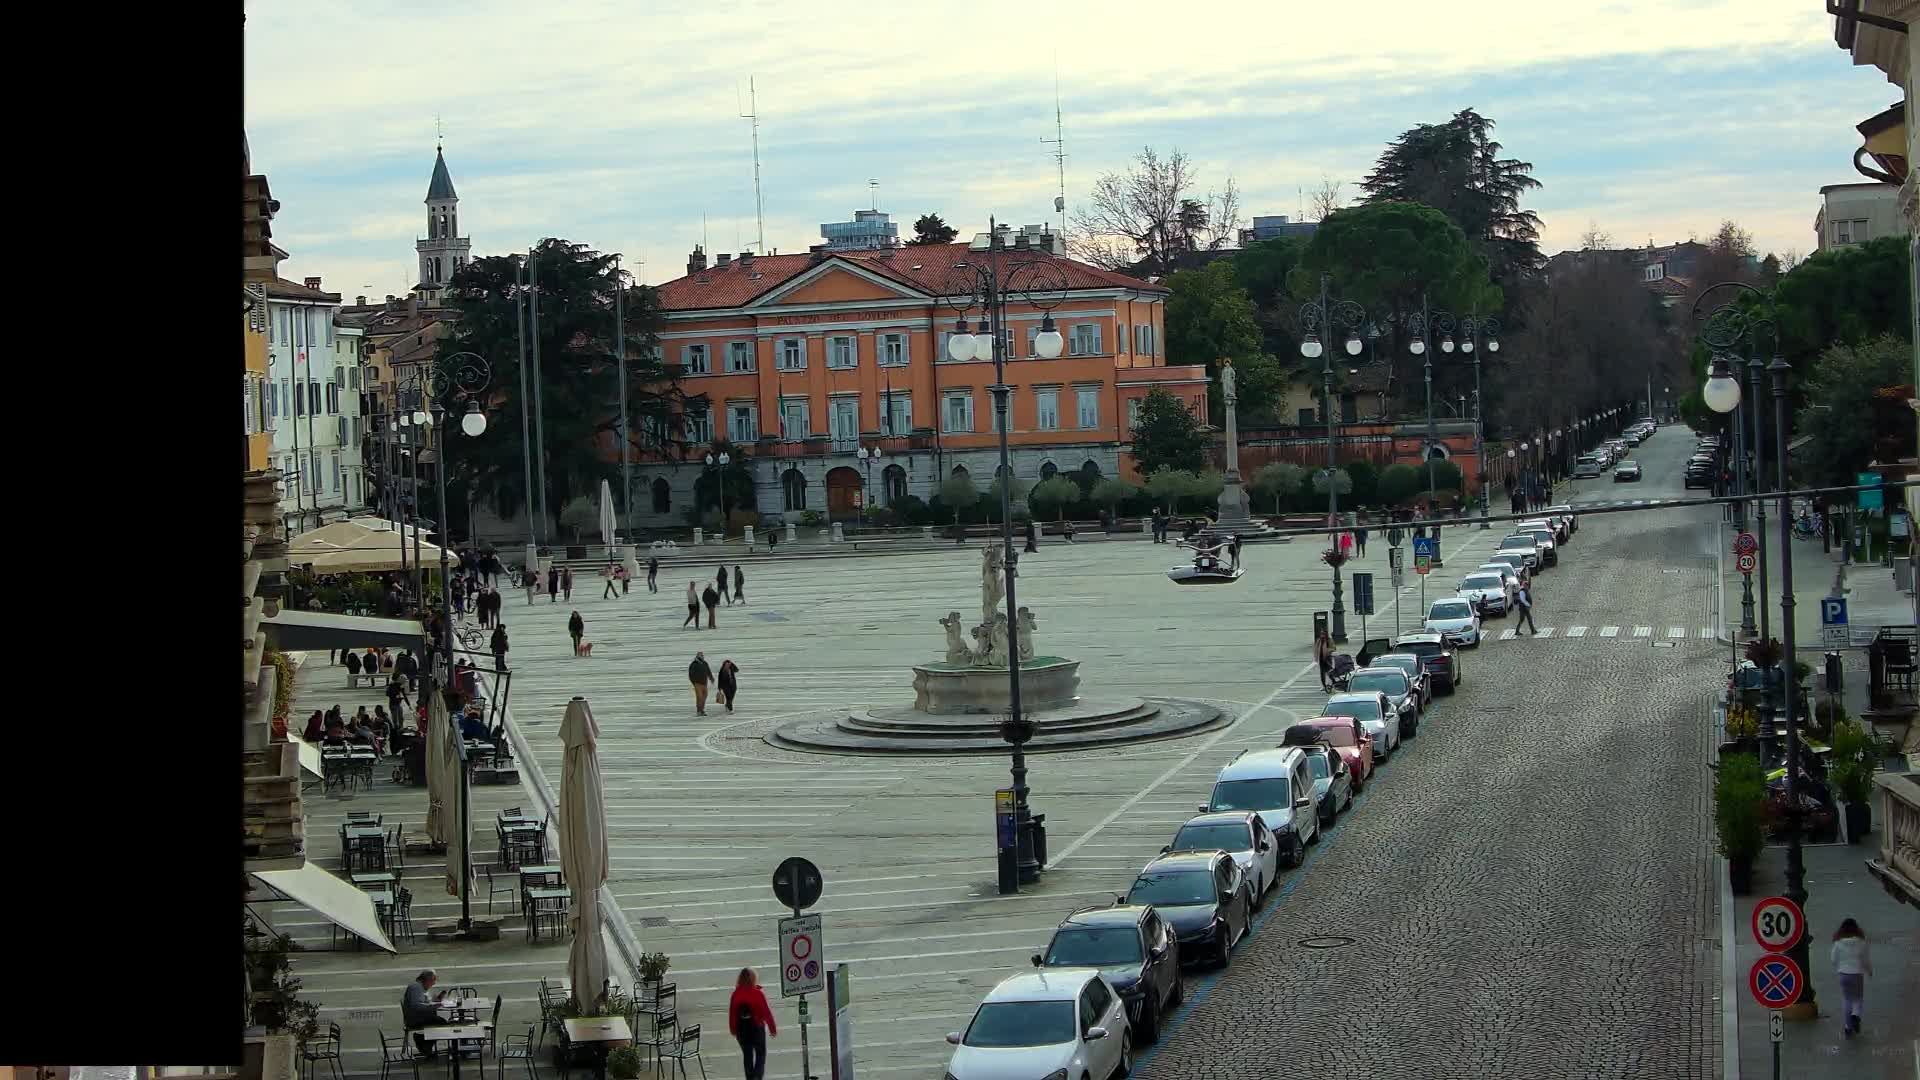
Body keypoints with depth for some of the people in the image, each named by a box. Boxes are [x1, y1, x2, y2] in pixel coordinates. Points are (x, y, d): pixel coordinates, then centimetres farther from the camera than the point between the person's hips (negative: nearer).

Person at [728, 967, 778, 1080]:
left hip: (741, 1029, 3)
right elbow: (766, 1012, -11)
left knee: (747, 1054, 16)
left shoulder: (736, 994, -5)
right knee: (761, 1053, 10)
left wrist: (733, 1029, 16)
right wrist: (773, 1028, 1)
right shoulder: (758, 994, -15)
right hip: (756, 1028, -3)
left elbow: (732, 1013, 2)